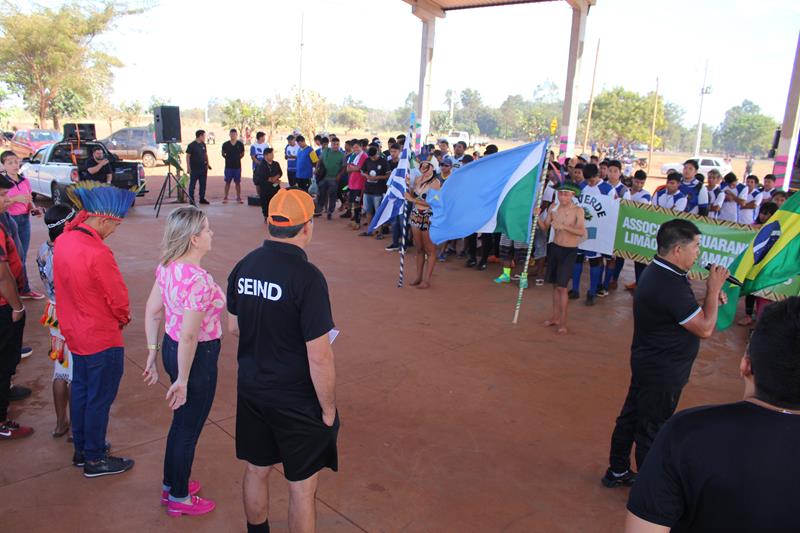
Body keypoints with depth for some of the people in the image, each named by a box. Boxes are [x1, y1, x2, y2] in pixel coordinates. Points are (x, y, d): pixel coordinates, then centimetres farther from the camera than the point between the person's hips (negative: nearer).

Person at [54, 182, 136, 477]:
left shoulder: (63, 241, -4)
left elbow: (66, 284, 8)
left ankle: (81, 449, 38)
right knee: (99, 398, 7)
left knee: (80, 389, 21)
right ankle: (95, 459, 23)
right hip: (102, 338, -9)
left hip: (75, 331, 9)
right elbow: (118, 299, -19)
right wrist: (124, 318, 1)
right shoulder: (98, 254, -30)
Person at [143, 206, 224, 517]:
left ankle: (171, 485, 46)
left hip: (171, 348, 8)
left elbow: (152, 311, 6)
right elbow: (189, 336, -28)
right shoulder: (198, 280, -29)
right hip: (196, 356, -8)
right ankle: (179, 499, 33)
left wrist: (153, 355, 15)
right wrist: (182, 380, -18)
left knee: (181, 421, 26)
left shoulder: (167, 266, -2)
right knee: (189, 429, 12)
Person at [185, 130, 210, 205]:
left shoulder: (203, 145, 9)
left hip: (203, 168, 6)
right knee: (192, 184, 2)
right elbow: (188, 156, -8)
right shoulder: (191, 145, -9)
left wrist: (207, 164, 9)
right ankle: (191, 199, 7)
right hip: (194, 169, -6)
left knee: (203, 184, 10)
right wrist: (188, 167, -12)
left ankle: (202, 198, 20)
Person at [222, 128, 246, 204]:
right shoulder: (225, 144, 0)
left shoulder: (240, 144, 0)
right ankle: (225, 197, 12)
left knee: (238, 182, 5)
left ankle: (238, 198, 12)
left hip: (237, 166, 0)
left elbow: (242, 154, 12)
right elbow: (223, 153, 13)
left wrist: (238, 158, 1)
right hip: (228, 166, 0)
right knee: (227, 182, 6)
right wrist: (228, 158, 2)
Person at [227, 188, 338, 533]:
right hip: (296, 400, -6)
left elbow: (234, 327, 9)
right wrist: (329, 408, -10)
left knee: (256, 470, 24)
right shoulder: (307, 277, -25)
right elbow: (319, 357, -23)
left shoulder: (243, 266, -5)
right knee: (302, 486, 12)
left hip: (251, 389, 7)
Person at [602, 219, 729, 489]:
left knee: (631, 417, 20)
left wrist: (710, 297, -3)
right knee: (652, 430, 7)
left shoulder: (657, 272, 3)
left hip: (647, 363, 10)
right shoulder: (671, 286, -30)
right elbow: (705, 329, -24)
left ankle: (617, 471, 36)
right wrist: (713, 290, -14)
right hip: (663, 373, -10)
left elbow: (682, 310, 13)